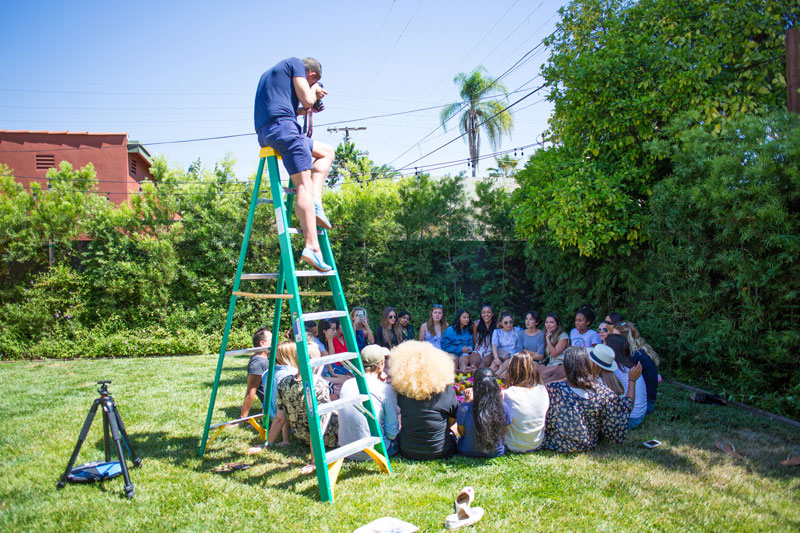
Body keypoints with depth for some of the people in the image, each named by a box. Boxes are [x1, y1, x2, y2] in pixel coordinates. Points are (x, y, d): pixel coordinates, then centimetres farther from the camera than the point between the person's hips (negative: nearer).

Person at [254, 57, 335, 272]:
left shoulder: (268, 74, 34)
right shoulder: (295, 63, 9)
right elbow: (307, 99, -1)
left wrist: (303, 110, 34)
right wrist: (314, 91, 20)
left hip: (265, 134, 8)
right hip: (282, 127, -8)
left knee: (327, 152, 18)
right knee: (304, 185, -10)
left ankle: (315, 201, -2)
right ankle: (312, 246, -25)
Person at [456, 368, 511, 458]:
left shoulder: (464, 408, -28)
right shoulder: (503, 408, -24)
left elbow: (462, 433, -9)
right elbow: (503, 433, -5)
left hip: (468, 453, -1)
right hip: (496, 453, 1)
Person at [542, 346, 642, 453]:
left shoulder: (552, 389, -30)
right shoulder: (602, 392, -25)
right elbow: (626, 406, -4)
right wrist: (632, 380, 7)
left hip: (555, 444, -2)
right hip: (588, 446, 2)